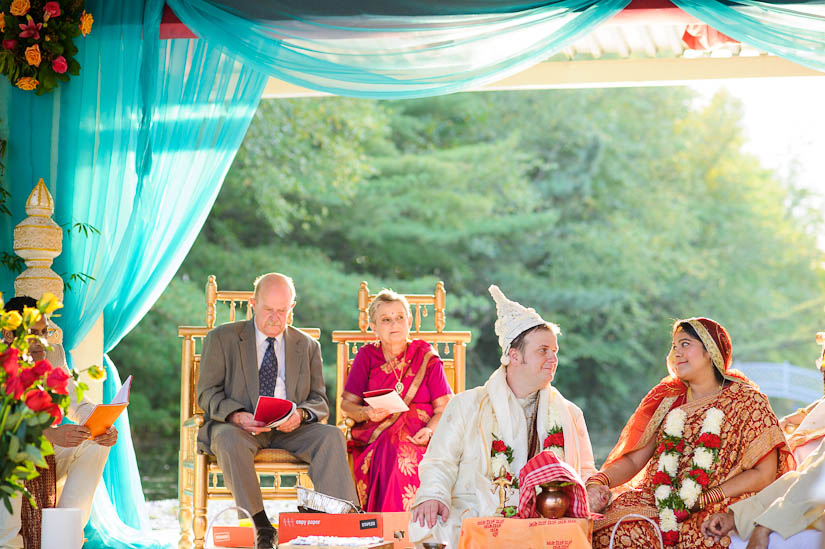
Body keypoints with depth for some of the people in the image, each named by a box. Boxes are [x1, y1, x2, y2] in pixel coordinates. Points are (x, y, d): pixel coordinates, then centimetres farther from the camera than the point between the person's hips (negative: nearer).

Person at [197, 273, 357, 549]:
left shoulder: (308, 346, 14)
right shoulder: (222, 338, 6)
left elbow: (320, 402, 10)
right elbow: (207, 393, 0)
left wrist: (300, 414, -16)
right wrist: (237, 416, -22)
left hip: (290, 430, 2)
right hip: (237, 427, -2)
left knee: (331, 436, -27)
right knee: (229, 439, -37)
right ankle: (260, 526, -34)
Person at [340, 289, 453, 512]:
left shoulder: (427, 357, 8)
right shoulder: (367, 356, 10)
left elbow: (444, 408, 4)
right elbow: (347, 403, 9)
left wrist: (430, 430, -16)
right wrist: (366, 413, -14)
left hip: (417, 437, 0)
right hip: (374, 439, 0)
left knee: (406, 454, -34)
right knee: (392, 453, -34)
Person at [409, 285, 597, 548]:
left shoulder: (569, 414, 21)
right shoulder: (467, 405, 13)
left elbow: (585, 473, 22)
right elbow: (440, 462, 9)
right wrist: (433, 496, -13)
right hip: (472, 518, -2)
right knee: (430, 526, -35)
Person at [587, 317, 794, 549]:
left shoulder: (746, 400, 4)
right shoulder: (668, 399, 17)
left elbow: (764, 474, -4)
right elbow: (633, 459, 11)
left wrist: (702, 500, -11)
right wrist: (600, 481, -10)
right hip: (656, 501, 4)